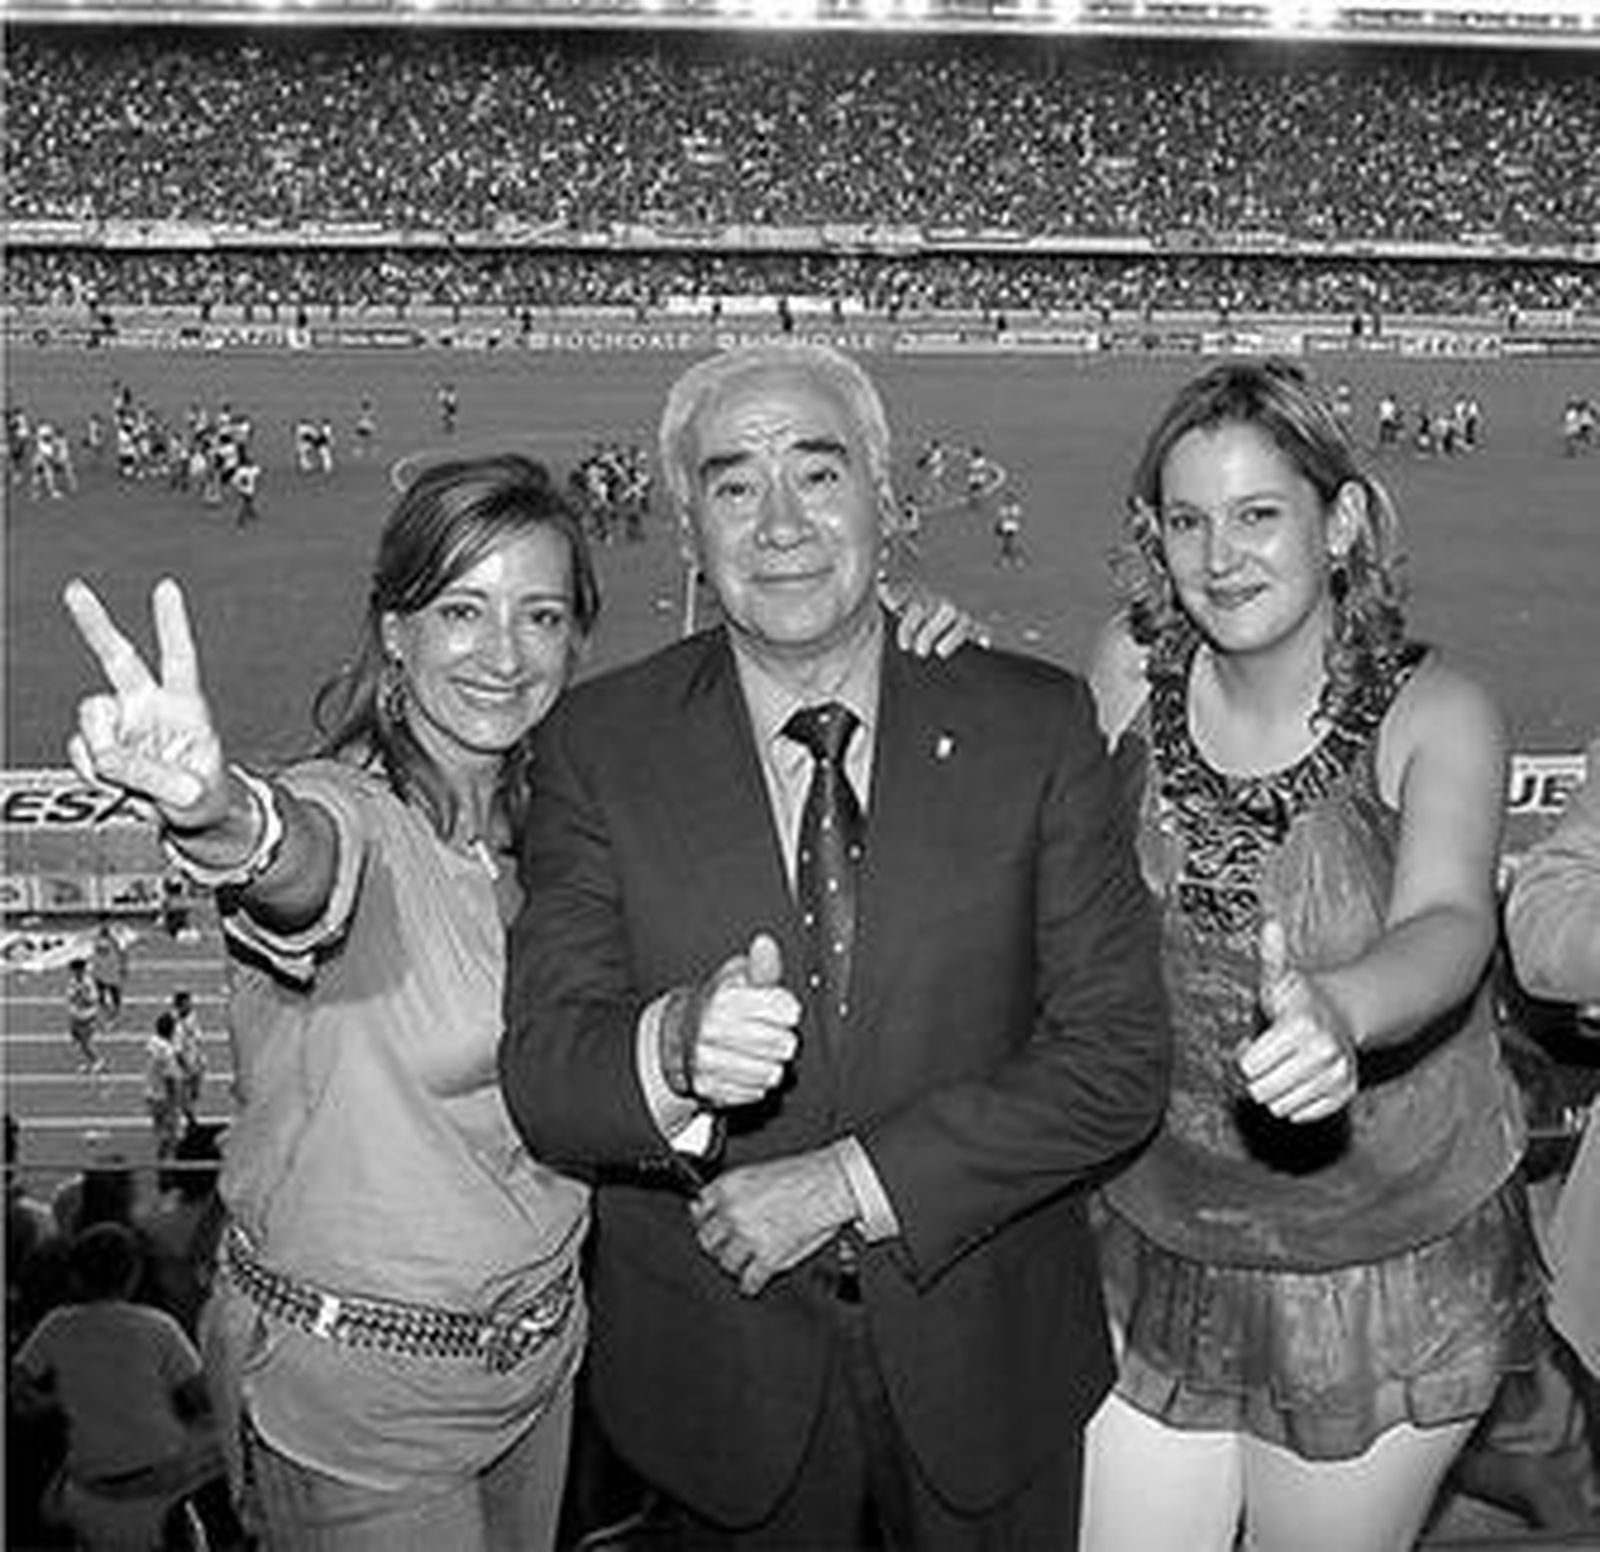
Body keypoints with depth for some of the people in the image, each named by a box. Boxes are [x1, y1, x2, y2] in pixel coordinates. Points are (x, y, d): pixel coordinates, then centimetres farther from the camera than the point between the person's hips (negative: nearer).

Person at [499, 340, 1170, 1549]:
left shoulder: (1034, 725, -8)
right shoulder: (600, 746, -8)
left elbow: (1117, 1059, -11)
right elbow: (541, 1075, -12)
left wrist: (851, 1183, -18)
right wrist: (671, 1050, -34)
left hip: (984, 1353, 1)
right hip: (717, 1368, 0)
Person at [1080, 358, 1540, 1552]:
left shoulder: (1436, 716, -15)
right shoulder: (1134, 670, -5)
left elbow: (1449, 926, -34)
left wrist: (1336, 1011, -53)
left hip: (1385, 1278, -2)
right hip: (1156, 1252, 3)